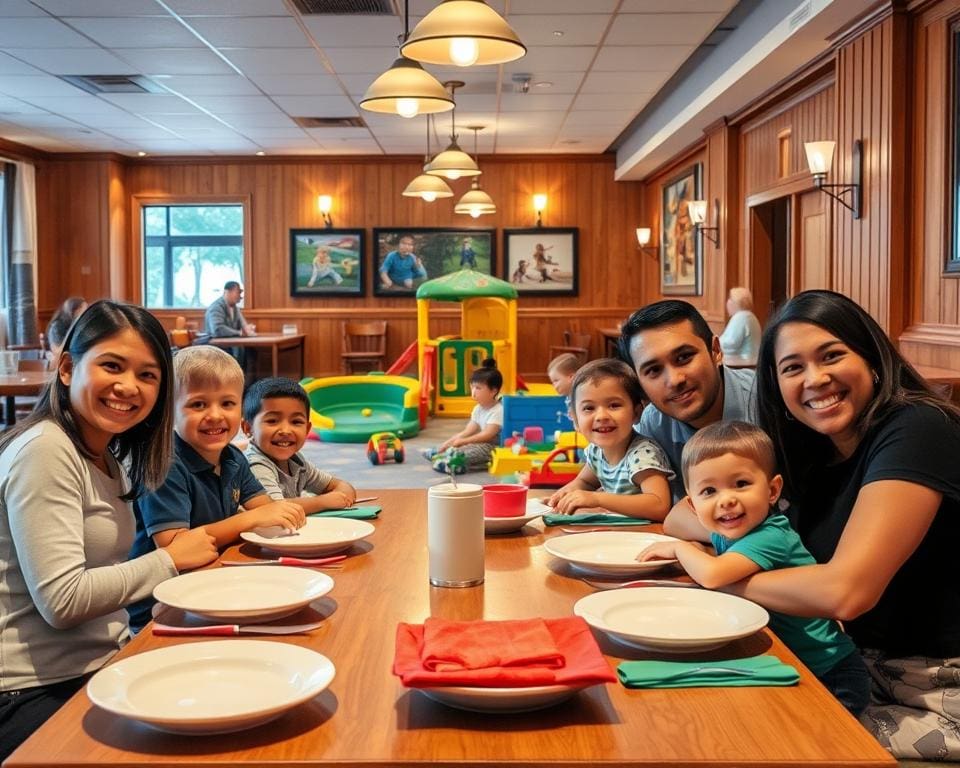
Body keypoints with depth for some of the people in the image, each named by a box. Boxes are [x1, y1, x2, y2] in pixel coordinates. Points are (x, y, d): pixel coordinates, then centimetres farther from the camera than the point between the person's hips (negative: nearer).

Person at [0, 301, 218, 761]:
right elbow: (62, 600, -21)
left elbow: (96, 579, 8)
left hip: (100, 666, 8)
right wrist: (170, 560, -12)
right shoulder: (45, 451, -15)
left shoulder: (108, 458, 12)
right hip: (38, 693, -8)